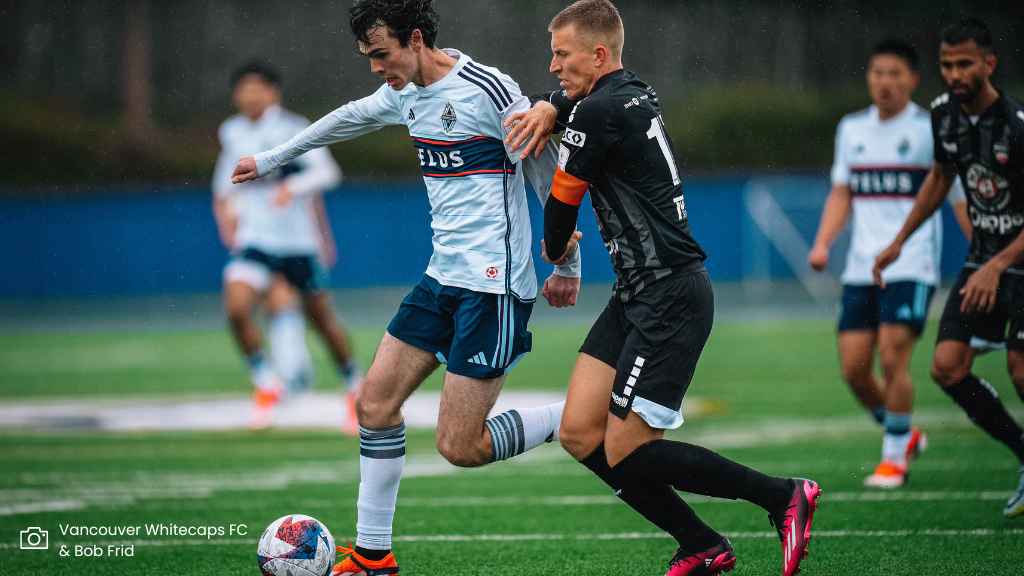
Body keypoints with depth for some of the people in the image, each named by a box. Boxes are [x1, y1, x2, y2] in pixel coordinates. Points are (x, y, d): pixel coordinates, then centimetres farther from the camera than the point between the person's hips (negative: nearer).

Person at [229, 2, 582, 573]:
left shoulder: (486, 89, -14)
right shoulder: (406, 93, 11)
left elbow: (549, 173, -9)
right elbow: (348, 119, 31)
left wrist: (567, 267, -3)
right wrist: (270, 160, 42)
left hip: (494, 286, -9)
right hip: (442, 277, 9)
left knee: (460, 447, -12)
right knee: (376, 402, 5)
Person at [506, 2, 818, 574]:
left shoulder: (601, 113, -16)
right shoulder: (635, 95, 13)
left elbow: (563, 200, -5)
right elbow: (571, 97, 36)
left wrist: (556, 250, 18)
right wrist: (548, 107, 12)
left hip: (671, 299, -10)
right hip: (638, 296, 10)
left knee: (625, 453, -9)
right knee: (579, 434, 4)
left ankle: (784, 496, 2)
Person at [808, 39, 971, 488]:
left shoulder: (930, 130, -2)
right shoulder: (852, 129, 12)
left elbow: (961, 198, 1)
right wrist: (822, 244, 5)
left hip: (911, 266, -5)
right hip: (861, 266, 5)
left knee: (892, 358, -15)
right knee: (853, 369, 0)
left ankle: (895, 456, 2)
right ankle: (905, 434, 25)